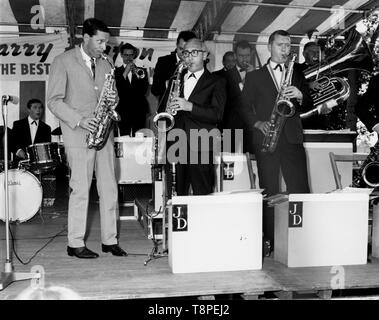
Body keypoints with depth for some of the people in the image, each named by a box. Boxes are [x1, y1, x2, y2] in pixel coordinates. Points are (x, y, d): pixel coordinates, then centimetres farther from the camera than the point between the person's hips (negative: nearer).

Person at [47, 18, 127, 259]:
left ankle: (110, 240, 14)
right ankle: (76, 244, 8)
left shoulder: (105, 65, 16)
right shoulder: (64, 62, -1)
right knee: (81, 189, -3)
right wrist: (79, 120, -18)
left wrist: (114, 99, -4)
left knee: (110, 188, 4)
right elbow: (54, 101, -6)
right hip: (79, 135, -5)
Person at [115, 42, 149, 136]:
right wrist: (125, 73, -11)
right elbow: (116, 91, -8)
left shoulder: (141, 71, 15)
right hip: (123, 112, -1)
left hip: (139, 112, 2)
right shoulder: (116, 72, 7)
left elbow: (144, 90, 2)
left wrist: (137, 75, -10)